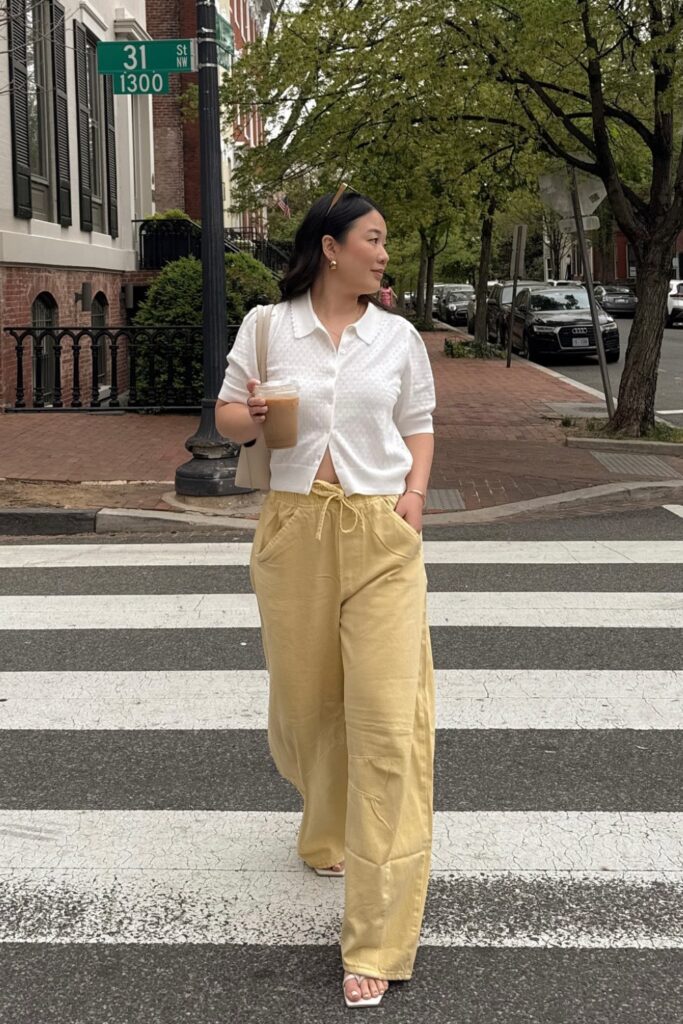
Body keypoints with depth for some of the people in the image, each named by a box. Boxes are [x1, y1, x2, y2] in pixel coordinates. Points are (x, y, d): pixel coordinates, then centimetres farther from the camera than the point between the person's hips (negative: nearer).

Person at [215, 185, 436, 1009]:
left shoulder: (398, 337, 6)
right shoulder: (268, 326, 3)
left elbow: (419, 426, 15)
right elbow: (228, 416, 8)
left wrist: (414, 494, -3)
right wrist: (251, 418, -15)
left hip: (382, 536, 0)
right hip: (295, 529, 1)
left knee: (388, 718, -9)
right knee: (305, 700, 11)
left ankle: (377, 940, -5)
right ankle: (328, 832, 46)